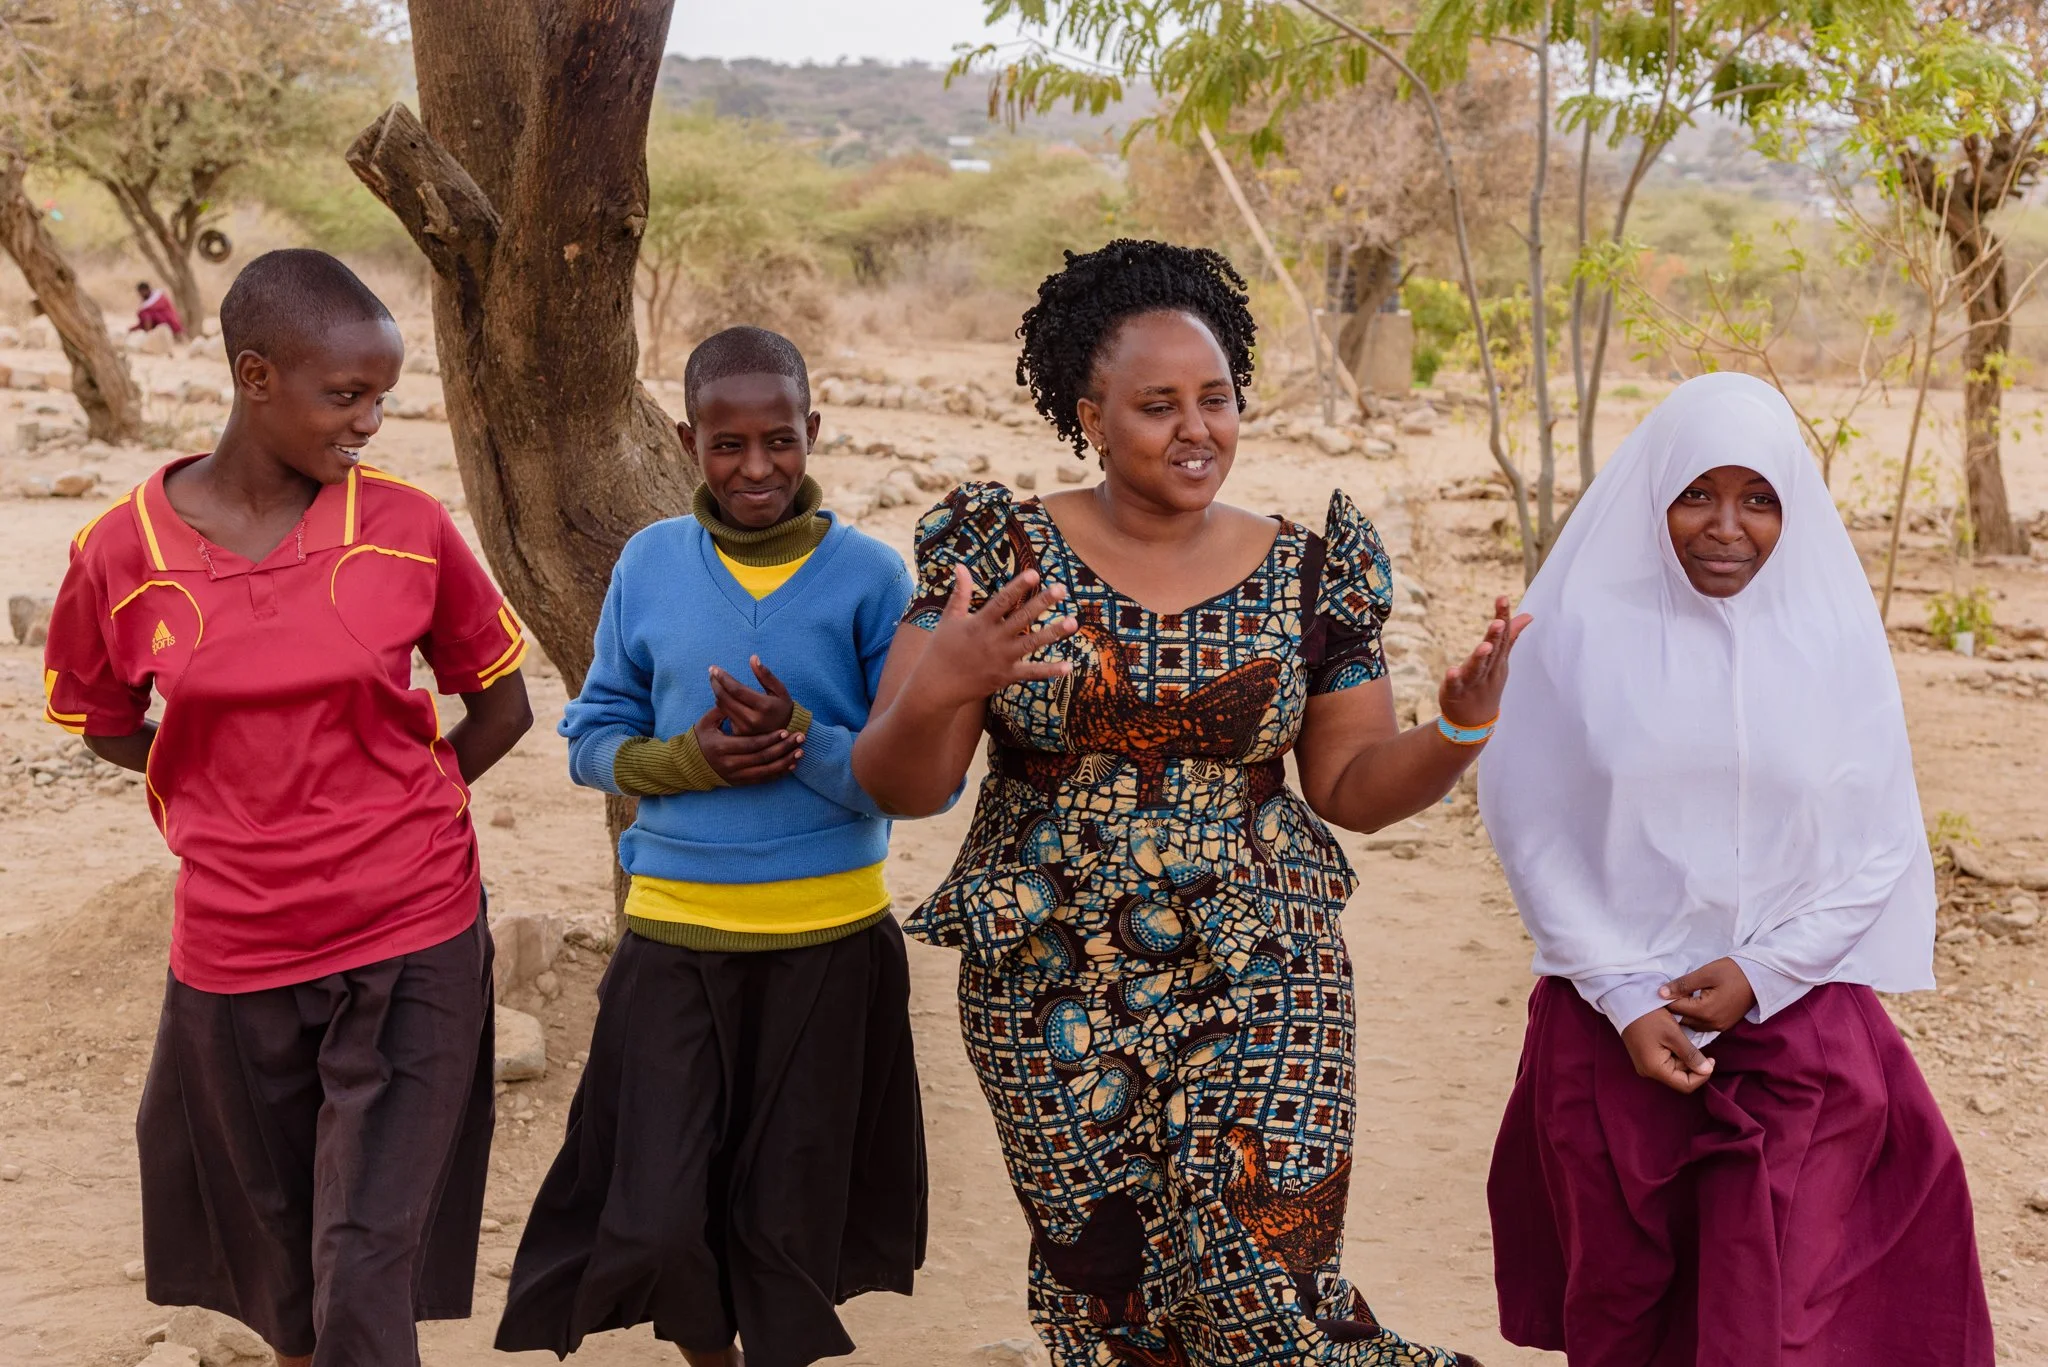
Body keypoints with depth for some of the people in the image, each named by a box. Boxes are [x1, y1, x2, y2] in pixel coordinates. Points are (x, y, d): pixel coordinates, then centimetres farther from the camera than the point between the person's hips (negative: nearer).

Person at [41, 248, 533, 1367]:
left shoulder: (407, 528, -7)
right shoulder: (122, 553, -6)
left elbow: (502, 703, 6)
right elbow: (105, 724, 11)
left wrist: (391, 816, 4)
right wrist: (229, 811, 4)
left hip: (410, 949, -1)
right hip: (234, 958, 2)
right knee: (280, 1270, 18)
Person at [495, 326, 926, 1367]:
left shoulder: (869, 576, -7)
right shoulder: (650, 563, 0)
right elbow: (592, 739, 5)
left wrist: (801, 740, -22)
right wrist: (691, 758, -14)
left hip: (828, 942, -1)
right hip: (674, 937, 1)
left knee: (790, 1226, 12)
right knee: (655, 1229, 2)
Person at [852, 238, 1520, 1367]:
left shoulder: (1308, 573, 3)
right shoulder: (1006, 554, -2)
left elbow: (1352, 787, 8)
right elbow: (899, 786, -5)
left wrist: (1458, 730, -11)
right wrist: (937, 690, -26)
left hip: (1258, 987, 1)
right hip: (1057, 993, 0)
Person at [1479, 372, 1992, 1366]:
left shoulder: (1833, 633, -3)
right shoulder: (1583, 624, -5)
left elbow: (1881, 844, 2)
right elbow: (1532, 827, -2)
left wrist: (1762, 973, -8)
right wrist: (1626, 998, -8)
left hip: (1796, 1021, 0)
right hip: (1613, 1024, 0)